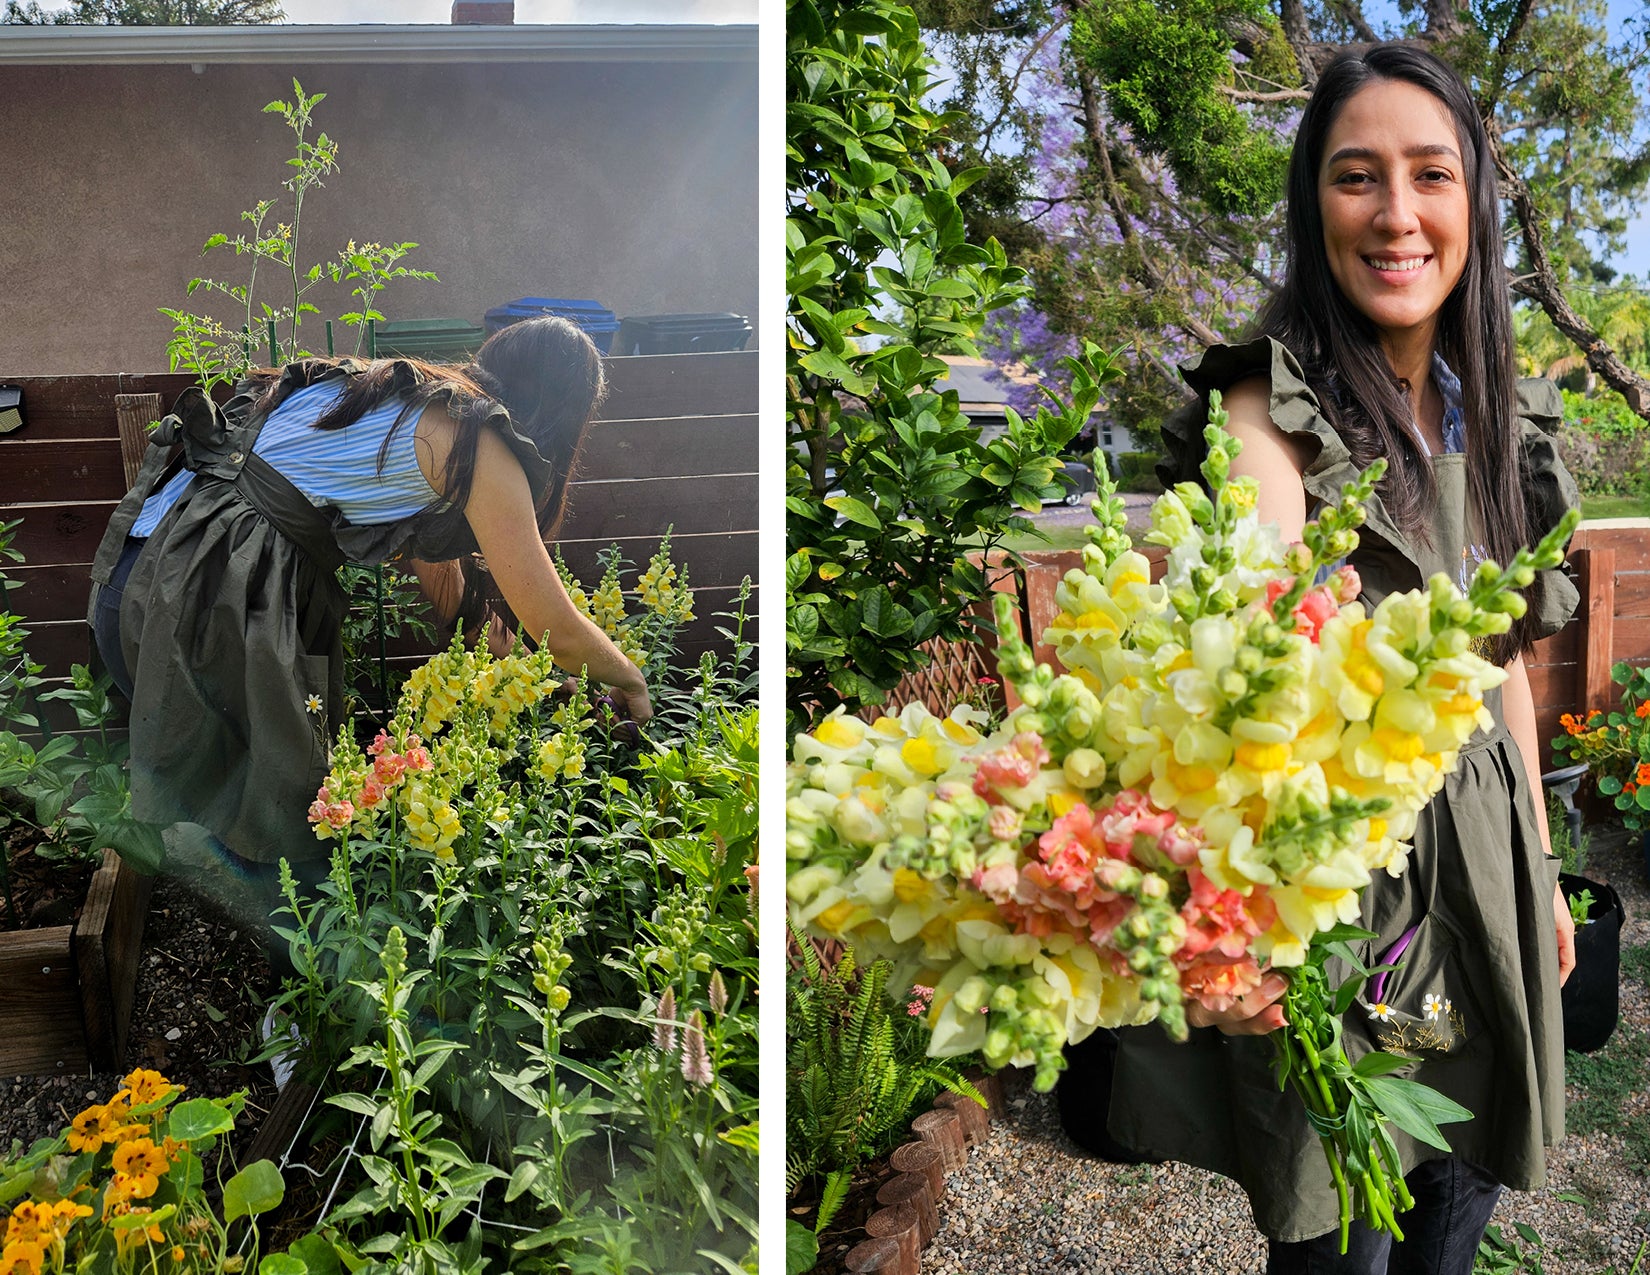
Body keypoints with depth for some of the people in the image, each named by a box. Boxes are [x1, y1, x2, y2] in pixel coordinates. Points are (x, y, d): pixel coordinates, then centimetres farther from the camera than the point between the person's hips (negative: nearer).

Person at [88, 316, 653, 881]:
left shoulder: (401, 393, 17)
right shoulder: (479, 445, -7)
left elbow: (431, 544, 29)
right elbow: (558, 633, -4)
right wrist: (628, 677, 15)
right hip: (197, 597, -9)